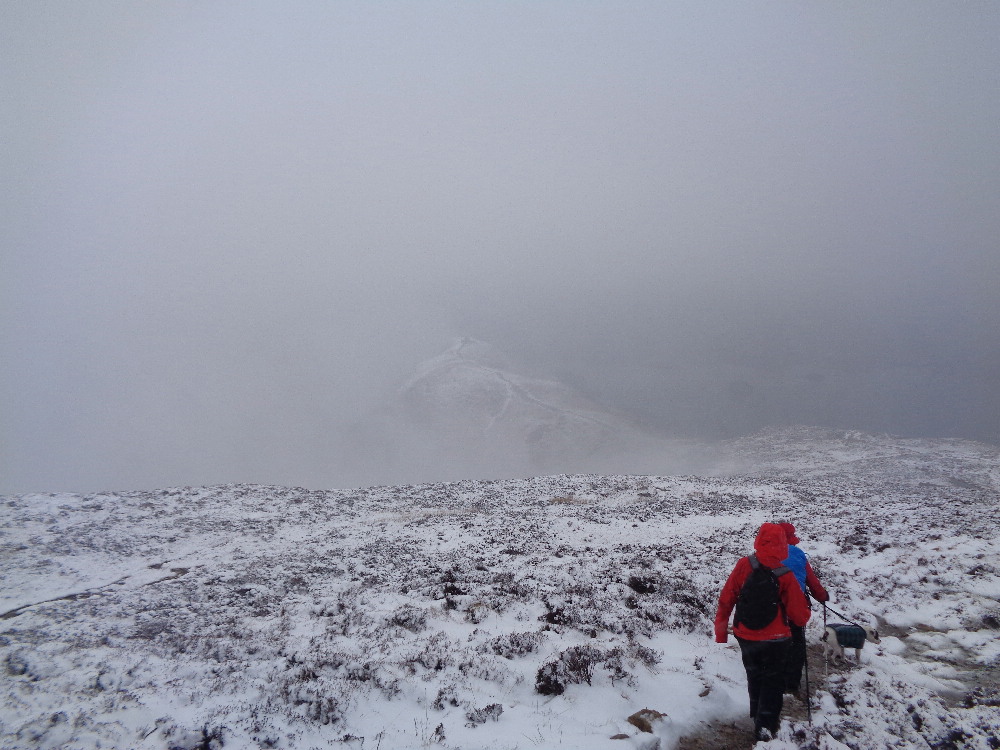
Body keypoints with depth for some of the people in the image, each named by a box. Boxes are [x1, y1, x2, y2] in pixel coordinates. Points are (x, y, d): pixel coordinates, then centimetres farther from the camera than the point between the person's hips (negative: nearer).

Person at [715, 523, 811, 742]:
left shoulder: (743, 566, -16)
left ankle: (758, 715, 42)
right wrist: (803, 617, 12)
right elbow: (799, 615, -13)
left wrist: (721, 631, 3)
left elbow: (726, 600, -10)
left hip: (745, 636, 3)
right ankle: (765, 726, 17)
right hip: (775, 639, -3)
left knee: (754, 676, 25)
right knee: (772, 681, 18)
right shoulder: (785, 576, -21)